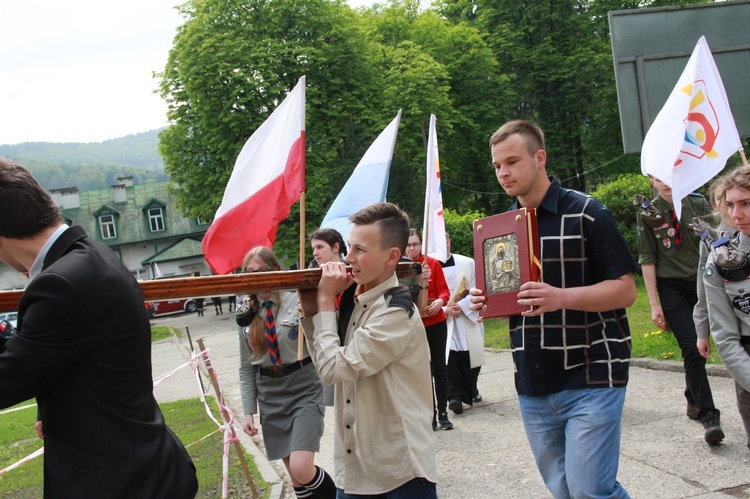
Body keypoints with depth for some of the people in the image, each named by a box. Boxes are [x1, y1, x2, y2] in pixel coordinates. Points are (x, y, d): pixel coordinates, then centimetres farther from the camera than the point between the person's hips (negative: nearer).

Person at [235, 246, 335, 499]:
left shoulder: (297, 299, -9)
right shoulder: (247, 313, 6)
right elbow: (246, 368, 11)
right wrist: (248, 411, 7)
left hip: (304, 390, -4)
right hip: (270, 396, 5)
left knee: (302, 470, -17)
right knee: (296, 477, 9)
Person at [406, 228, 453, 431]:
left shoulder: (433, 263, -1)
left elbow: (444, 289, -1)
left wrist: (440, 301, -22)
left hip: (436, 323, 0)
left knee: (439, 368, 4)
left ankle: (443, 413, 14)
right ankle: (430, 414, 15)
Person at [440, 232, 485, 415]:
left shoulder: (467, 263, 1)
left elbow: (476, 290, -1)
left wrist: (462, 305, -12)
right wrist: (445, 309, -16)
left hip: (468, 318, 2)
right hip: (443, 322, -2)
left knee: (471, 356, 10)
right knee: (449, 359, -10)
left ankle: (471, 390, 31)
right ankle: (454, 396, -7)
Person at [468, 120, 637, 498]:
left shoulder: (585, 212, -7)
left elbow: (625, 290, -10)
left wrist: (561, 297, -25)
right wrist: (484, 302, -4)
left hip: (590, 379, -5)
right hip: (533, 386, 6)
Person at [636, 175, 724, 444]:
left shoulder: (698, 203, 4)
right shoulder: (647, 214, -2)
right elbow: (647, 260, 0)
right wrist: (654, 304, -4)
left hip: (702, 283, 3)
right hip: (672, 287, -3)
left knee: (701, 347, 9)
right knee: (692, 349, -12)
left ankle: (694, 401, 30)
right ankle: (708, 416, -8)